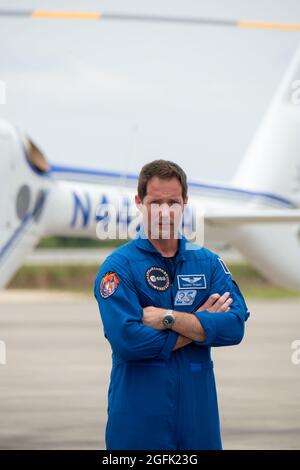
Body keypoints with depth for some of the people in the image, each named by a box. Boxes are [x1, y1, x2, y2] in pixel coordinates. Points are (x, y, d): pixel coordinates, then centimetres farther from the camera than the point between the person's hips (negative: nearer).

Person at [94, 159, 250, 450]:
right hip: (138, 416, -4)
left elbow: (235, 326, -8)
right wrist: (199, 325, -11)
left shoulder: (209, 263, 6)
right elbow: (127, 341, -19)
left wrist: (168, 318, -16)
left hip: (198, 411, 4)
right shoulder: (119, 266, -6)